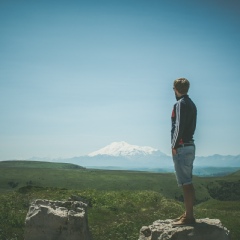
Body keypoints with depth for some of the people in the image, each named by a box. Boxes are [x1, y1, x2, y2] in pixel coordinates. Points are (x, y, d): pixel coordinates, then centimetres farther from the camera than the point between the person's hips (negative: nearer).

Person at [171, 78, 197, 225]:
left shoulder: (180, 104, -12)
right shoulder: (191, 104, 16)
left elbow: (179, 126, -20)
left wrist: (174, 146, -14)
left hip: (181, 147, -10)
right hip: (190, 145, 10)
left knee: (185, 183, -8)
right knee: (188, 183, 13)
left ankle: (189, 217, -5)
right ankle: (188, 214, 19)